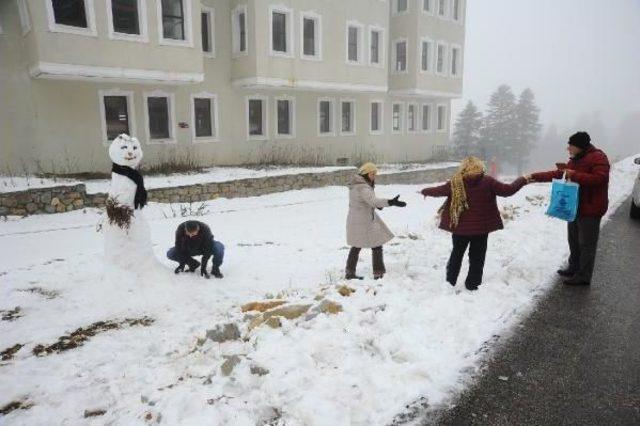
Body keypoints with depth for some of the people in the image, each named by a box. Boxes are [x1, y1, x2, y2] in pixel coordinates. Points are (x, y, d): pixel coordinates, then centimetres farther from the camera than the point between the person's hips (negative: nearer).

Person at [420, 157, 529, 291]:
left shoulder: (456, 182, -8)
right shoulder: (488, 181, -10)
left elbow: (438, 190, 1)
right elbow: (508, 190, -7)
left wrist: (424, 191, 19)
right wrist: (523, 180, 9)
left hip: (460, 227, 2)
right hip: (481, 227, -1)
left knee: (457, 254, 19)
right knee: (477, 257, 11)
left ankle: (450, 282, 26)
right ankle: (473, 284, 14)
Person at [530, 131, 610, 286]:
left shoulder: (598, 157, -13)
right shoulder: (576, 159, 14)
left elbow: (600, 178, -25)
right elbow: (556, 174, 16)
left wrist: (575, 176, -26)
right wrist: (534, 176, 8)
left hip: (590, 209, -9)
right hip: (575, 207, 9)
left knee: (586, 244, -2)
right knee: (574, 241, 18)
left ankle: (584, 276, 4)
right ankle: (574, 268, 31)